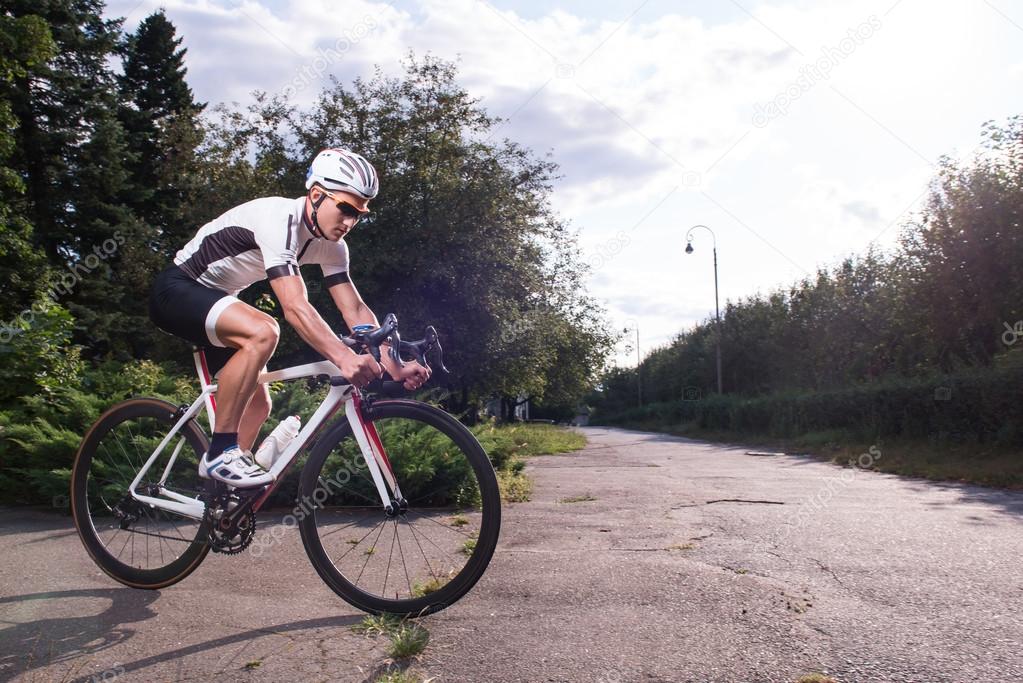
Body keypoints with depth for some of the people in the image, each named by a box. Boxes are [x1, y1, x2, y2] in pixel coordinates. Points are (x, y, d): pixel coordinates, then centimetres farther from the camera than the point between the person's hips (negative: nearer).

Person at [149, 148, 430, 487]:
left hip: (215, 297, 9)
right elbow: (295, 307, -40)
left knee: (257, 403, 3)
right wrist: (345, 358, -49)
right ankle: (221, 453, -22)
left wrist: (394, 366, -19)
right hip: (177, 289, -9)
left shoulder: (330, 245, -4)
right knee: (263, 331, -34)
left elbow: (356, 310, -9)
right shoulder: (278, 219, -30)